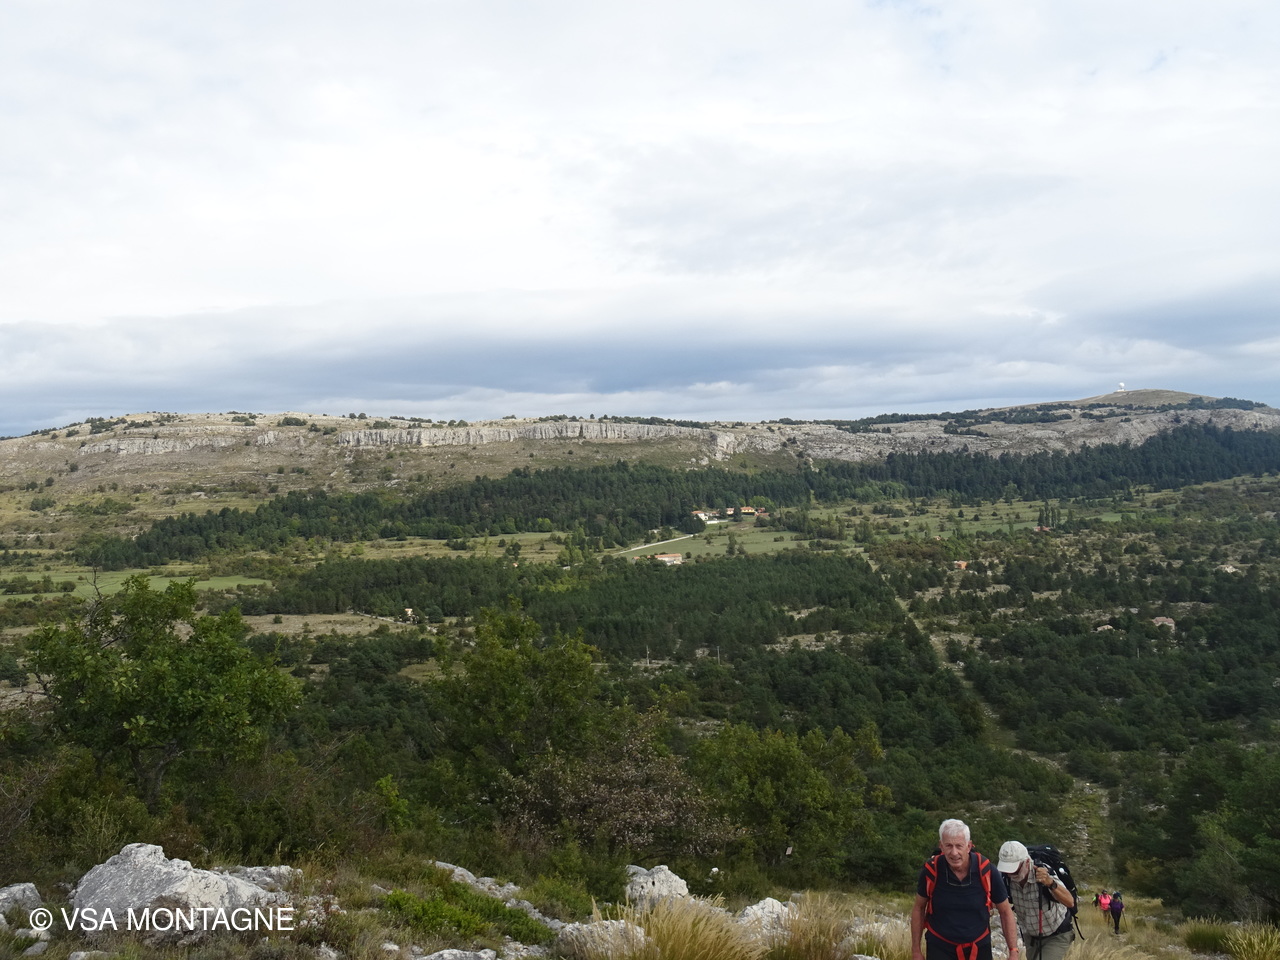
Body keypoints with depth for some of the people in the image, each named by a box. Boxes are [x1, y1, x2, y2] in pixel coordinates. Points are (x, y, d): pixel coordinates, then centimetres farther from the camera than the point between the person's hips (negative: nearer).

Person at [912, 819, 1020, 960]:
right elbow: (919, 908, 0)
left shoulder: (986, 871, -15)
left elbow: (1005, 912, -2)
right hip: (940, 948, -1)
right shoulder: (931, 870, -16)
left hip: (979, 948, 1)